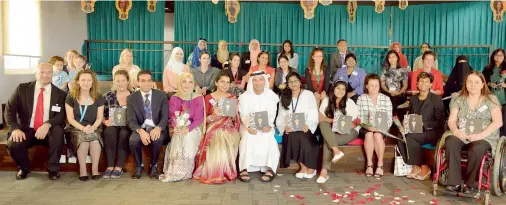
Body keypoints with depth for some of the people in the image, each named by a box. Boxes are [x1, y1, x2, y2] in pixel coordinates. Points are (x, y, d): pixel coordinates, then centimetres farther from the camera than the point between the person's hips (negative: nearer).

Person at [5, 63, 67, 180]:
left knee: (58, 130, -34)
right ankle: (24, 168, 8)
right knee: (12, 144, -28)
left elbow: (61, 115, -6)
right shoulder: (22, 88, 4)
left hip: (49, 131, -1)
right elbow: (9, 109, -1)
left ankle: (53, 169, -14)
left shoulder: (60, 94, 3)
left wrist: (47, 125, -27)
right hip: (27, 129, 1)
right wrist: (15, 128, -18)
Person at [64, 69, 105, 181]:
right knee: (82, 138, -35)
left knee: (94, 138, -34)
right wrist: (83, 128, -19)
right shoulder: (71, 97, 1)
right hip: (75, 129, -1)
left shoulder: (98, 97, 4)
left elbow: (99, 117, 2)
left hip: (93, 129, 1)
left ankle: (95, 169, -20)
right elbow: (70, 118, -3)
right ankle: (82, 170, -20)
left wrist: (93, 127, -18)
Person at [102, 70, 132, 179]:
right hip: (112, 126, 2)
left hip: (128, 127, -1)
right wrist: (105, 121, -10)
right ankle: (110, 166, -26)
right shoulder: (108, 96, 11)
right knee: (109, 132, -32)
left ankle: (119, 167, -27)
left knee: (124, 133, -34)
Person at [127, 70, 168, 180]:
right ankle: (139, 166, -2)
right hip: (140, 128, 1)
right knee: (133, 139, -31)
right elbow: (131, 120, -6)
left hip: (156, 128, -1)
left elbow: (165, 117, -5)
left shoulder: (161, 95, 1)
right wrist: (141, 131, -28)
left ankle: (154, 166, -5)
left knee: (157, 139, -34)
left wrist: (158, 128, -27)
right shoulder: (131, 98, 2)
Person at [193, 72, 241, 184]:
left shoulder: (233, 98, 11)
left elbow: (235, 121, 11)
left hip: (229, 129, 2)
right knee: (218, 145, -32)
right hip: (213, 129, -1)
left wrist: (236, 113, -12)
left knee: (228, 145, -30)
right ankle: (214, 173, -12)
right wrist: (213, 116, -19)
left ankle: (225, 172, -9)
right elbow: (204, 119, 3)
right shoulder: (208, 98, 5)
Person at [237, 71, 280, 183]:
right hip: (248, 125, 0)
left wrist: (268, 126, -25)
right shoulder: (245, 96, 1)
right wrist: (249, 127, -26)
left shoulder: (271, 95, 3)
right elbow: (244, 115, -6)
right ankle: (244, 169, -32)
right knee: (248, 137, -32)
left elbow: (272, 114, -5)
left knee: (268, 137, -31)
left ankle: (270, 169, -29)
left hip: (266, 125, 0)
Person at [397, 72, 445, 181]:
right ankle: (415, 166, -16)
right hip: (415, 131, 5)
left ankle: (424, 167, -15)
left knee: (410, 137, -32)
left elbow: (439, 122, -6)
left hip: (432, 132, -5)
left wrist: (423, 124, -19)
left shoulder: (436, 99, -2)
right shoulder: (413, 99, 14)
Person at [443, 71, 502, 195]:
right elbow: (451, 120, 7)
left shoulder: (491, 99, 6)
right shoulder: (459, 100, 12)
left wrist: (480, 135, -18)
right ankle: (454, 182, -29)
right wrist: (456, 131, -16)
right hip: (461, 135, 2)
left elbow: (498, 122, -4)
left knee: (477, 149, -36)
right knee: (450, 143, -32)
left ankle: (470, 184, -21)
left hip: (485, 137, -2)